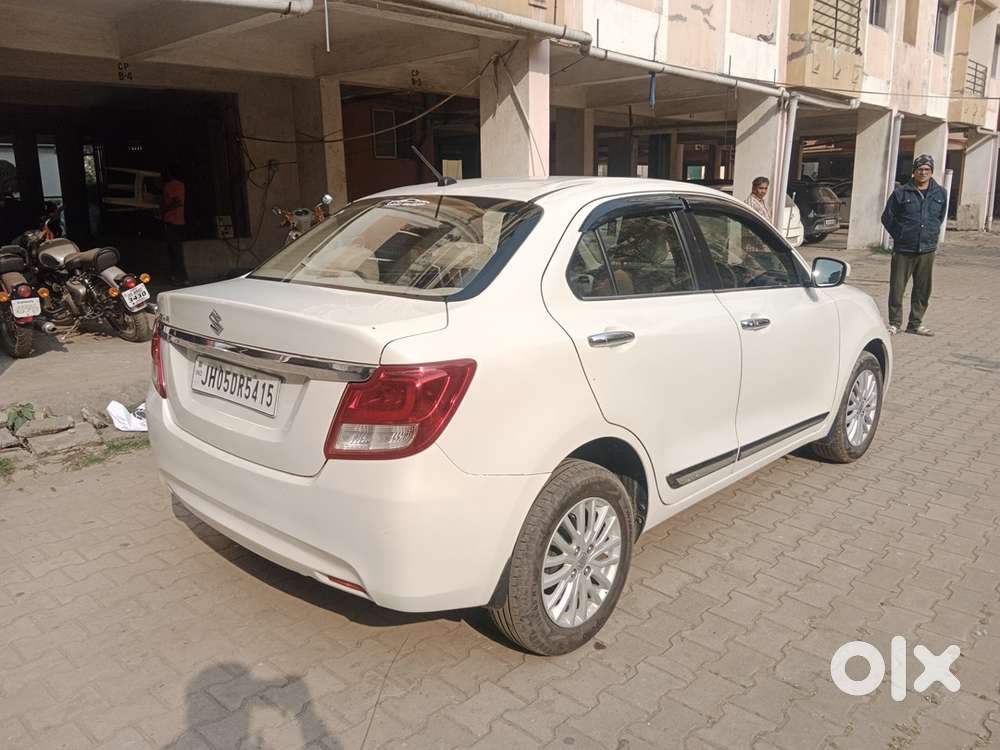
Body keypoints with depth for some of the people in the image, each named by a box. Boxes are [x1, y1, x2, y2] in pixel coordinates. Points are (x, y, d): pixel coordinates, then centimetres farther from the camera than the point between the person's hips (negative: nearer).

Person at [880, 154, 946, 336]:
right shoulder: (901, 193, -2)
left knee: (923, 290, 8)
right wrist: (900, 236, 4)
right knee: (897, 288, -1)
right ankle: (894, 323, 11)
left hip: (927, 250, 3)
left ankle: (916, 323, 20)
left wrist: (932, 234, 15)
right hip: (903, 250, -3)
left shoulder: (940, 194, 8)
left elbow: (940, 217, 23)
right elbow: (887, 217, 5)